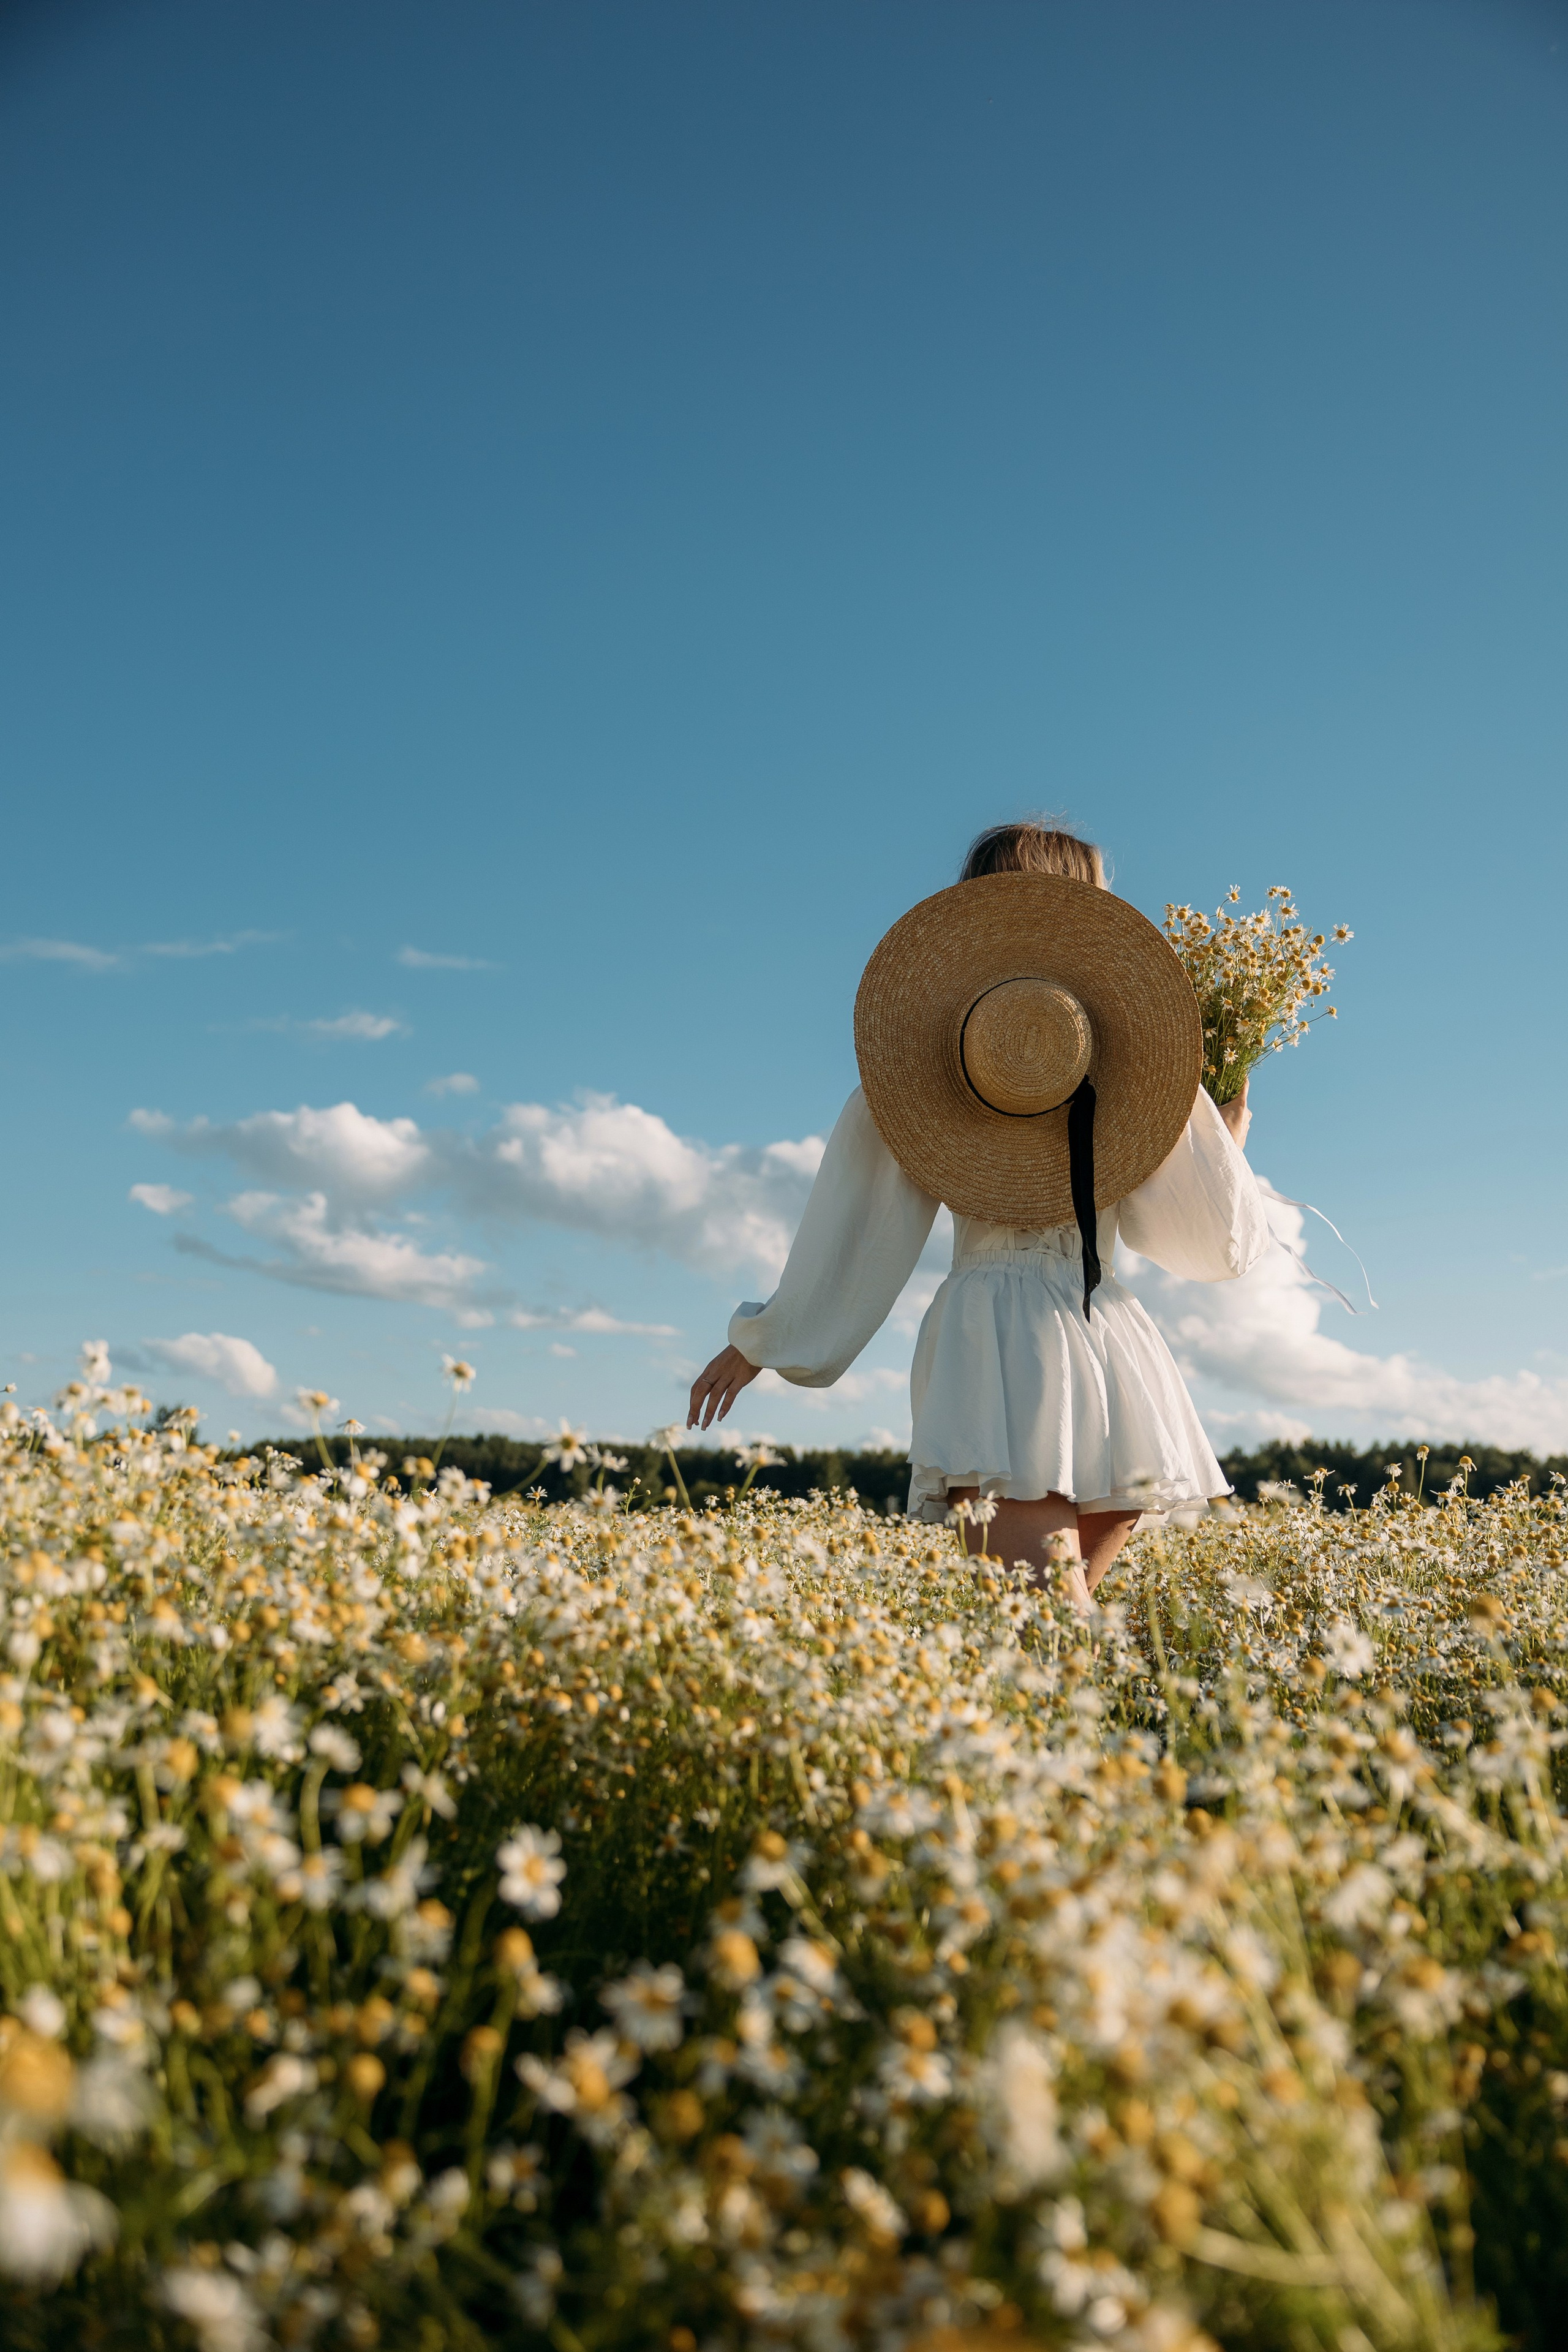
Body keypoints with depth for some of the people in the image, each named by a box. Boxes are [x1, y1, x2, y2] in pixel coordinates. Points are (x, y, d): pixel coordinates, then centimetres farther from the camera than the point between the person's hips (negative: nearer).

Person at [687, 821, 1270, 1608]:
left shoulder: (914, 1055, 6)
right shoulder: (1137, 1051, 7)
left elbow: (855, 1219, 7)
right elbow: (1214, 1237, 10)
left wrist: (762, 1338, 18)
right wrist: (1231, 1140, 31)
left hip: (988, 1340, -1)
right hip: (1113, 1354, 2)